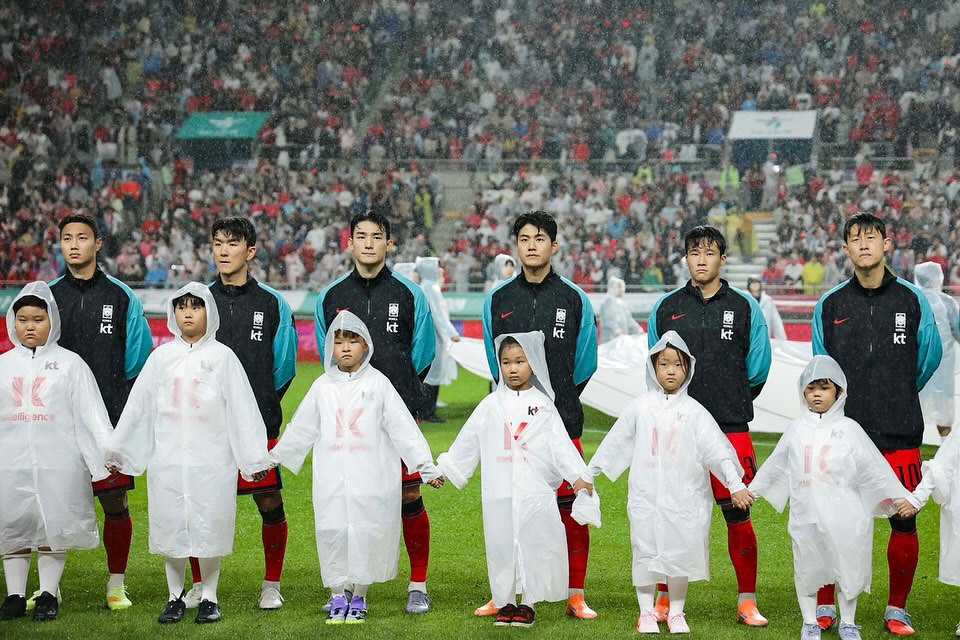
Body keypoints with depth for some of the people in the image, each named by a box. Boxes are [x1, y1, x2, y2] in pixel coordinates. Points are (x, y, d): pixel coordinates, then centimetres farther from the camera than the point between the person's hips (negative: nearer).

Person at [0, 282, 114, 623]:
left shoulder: (69, 363, 3)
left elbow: (91, 413, -2)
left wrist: (106, 455, -10)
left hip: (57, 463, -3)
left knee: (54, 529, 0)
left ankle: (47, 595, 9)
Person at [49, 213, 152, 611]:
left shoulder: (121, 297, 5)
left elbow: (139, 359, 6)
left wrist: (126, 410, -1)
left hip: (111, 422, -1)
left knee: (115, 503, 0)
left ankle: (116, 585, 11)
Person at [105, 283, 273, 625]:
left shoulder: (222, 356, 1)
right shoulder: (162, 357, 8)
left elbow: (243, 409, 0)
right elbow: (137, 407, 12)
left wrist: (254, 458, -2)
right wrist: (117, 451, 12)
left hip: (211, 461, -2)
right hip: (168, 461, 2)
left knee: (209, 528, 0)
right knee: (170, 528, 5)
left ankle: (209, 598, 12)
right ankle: (175, 597, 16)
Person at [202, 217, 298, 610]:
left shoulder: (273, 304, 4)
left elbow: (284, 365, 7)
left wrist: (262, 403, 5)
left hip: (259, 424, -1)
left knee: (270, 503, -1)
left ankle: (271, 585, 12)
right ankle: (200, 585, 16)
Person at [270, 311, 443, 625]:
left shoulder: (378, 384, 2)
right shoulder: (323, 387, 8)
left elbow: (403, 427, 1)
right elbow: (300, 429, 16)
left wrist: (426, 466, -1)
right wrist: (272, 459, 19)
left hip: (370, 479, -2)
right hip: (332, 482, 2)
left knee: (367, 534, 0)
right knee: (332, 533, 0)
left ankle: (358, 598, 13)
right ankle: (338, 597, 12)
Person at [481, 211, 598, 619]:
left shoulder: (574, 299, 2)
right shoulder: (497, 299, 7)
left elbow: (585, 362, 8)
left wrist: (559, 399, 10)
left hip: (562, 421, -1)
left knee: (570, 508, -1)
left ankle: (575, 597, 7)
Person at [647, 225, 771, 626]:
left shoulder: (744, 307, 5)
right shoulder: (666, 308, 9)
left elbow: (757, 368, 9)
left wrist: (734, 401, 10)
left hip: (731, 427, -1)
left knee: (737, 514, -1)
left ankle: (747, 602, 6)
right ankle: (665, 600, 12)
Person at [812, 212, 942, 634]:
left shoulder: (912, 300, 3)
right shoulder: (829, 306, 4)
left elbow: (928, 358, 16)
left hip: (900, 434, 0)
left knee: (904, 522, 1)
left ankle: (896, 609, 15)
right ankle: (824, 607, 13)